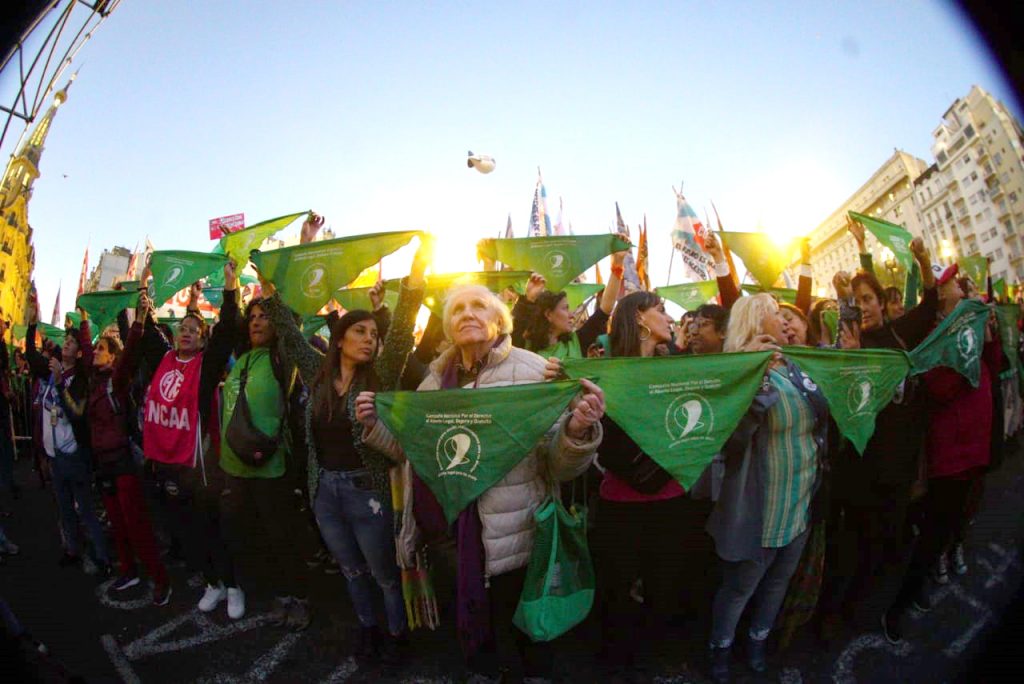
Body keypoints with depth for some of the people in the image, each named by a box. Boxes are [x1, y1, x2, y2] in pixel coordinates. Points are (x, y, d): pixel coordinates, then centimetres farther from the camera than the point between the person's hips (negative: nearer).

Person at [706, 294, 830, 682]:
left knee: (778, 582, 25)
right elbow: (731, 438, -32)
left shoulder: (794, 368, 5)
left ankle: (758, 641, 48)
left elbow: (823, 417, 20)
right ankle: (720, 650, 36)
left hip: (802, 504, 8)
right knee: (739, 589, 11)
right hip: (760, 511, -7)